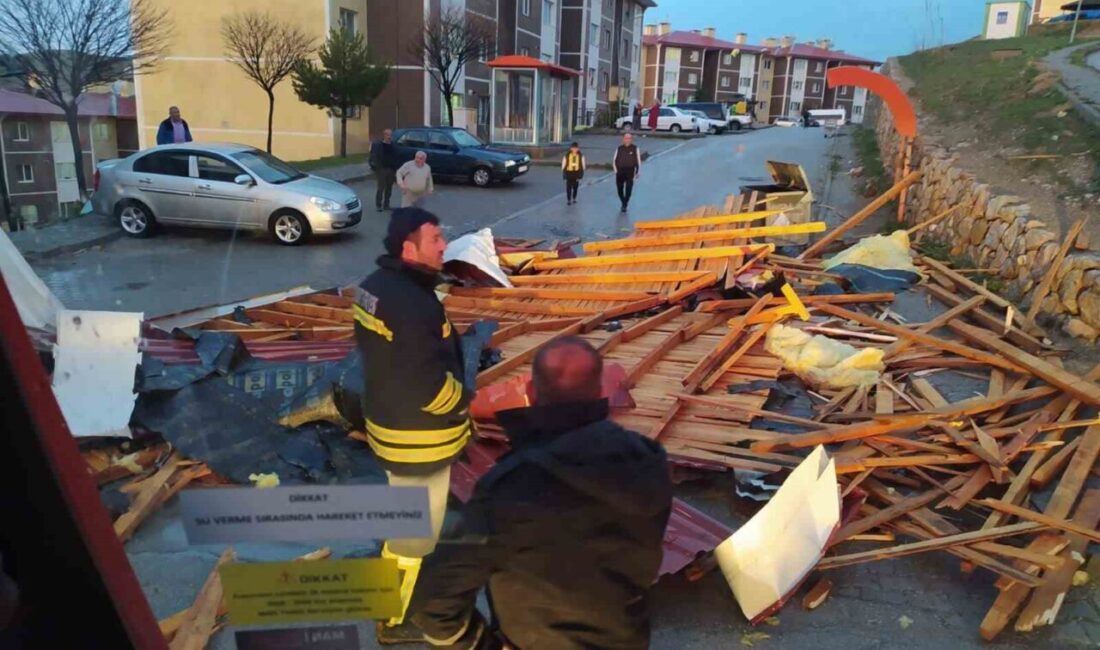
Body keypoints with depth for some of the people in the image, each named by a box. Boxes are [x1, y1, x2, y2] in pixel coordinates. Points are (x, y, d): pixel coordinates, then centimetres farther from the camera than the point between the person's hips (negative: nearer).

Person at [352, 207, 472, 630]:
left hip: (389, 420, 10)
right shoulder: (413, 305, -31)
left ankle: (391, 587, 52)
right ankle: (394, 614, 27)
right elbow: (428, 386, -30)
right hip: (418, 435, -10)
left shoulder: (375, 285, 2)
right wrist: (467, 400, -12)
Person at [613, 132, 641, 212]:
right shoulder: (619, 148, 6)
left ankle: (625, 205, 3)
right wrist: (616, 170, 4)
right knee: (620, 189, 7)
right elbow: (614, 160, 12)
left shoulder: (635, 148, 0)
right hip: (620, 172, 3)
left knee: (628, 189, -8)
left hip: (630, 172, -2)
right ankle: (623, 203, 27)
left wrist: (638, 172, 3)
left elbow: (638, 161, 4)